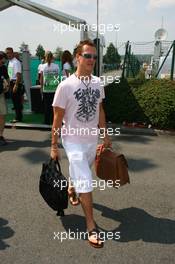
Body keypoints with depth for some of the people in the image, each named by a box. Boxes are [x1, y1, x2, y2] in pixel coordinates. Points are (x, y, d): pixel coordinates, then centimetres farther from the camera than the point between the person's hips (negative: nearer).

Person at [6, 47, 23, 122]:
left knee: (17, 101, -3)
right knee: (15, 101, 13)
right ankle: (18, 117, 23)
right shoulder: (9, 62, 14)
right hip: (11, 82, 9)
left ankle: (18, 118, 5)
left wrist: (16, 85, -25)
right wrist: (9, 84, 17)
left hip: (16, 83, -9)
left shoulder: (16, 62, -14)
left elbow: (18, 75, -21)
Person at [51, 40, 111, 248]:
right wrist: (54, 146, -8)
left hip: (92, 139, 6)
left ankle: (71, 189, 57)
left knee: (80, 173, 24)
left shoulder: (97, 83, 1)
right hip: (73, 140, -5)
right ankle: (91, 226, 8)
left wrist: (105, 135, 14)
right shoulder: (66, 86, -16)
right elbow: (57, 118, -11)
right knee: (85, 182, -6)